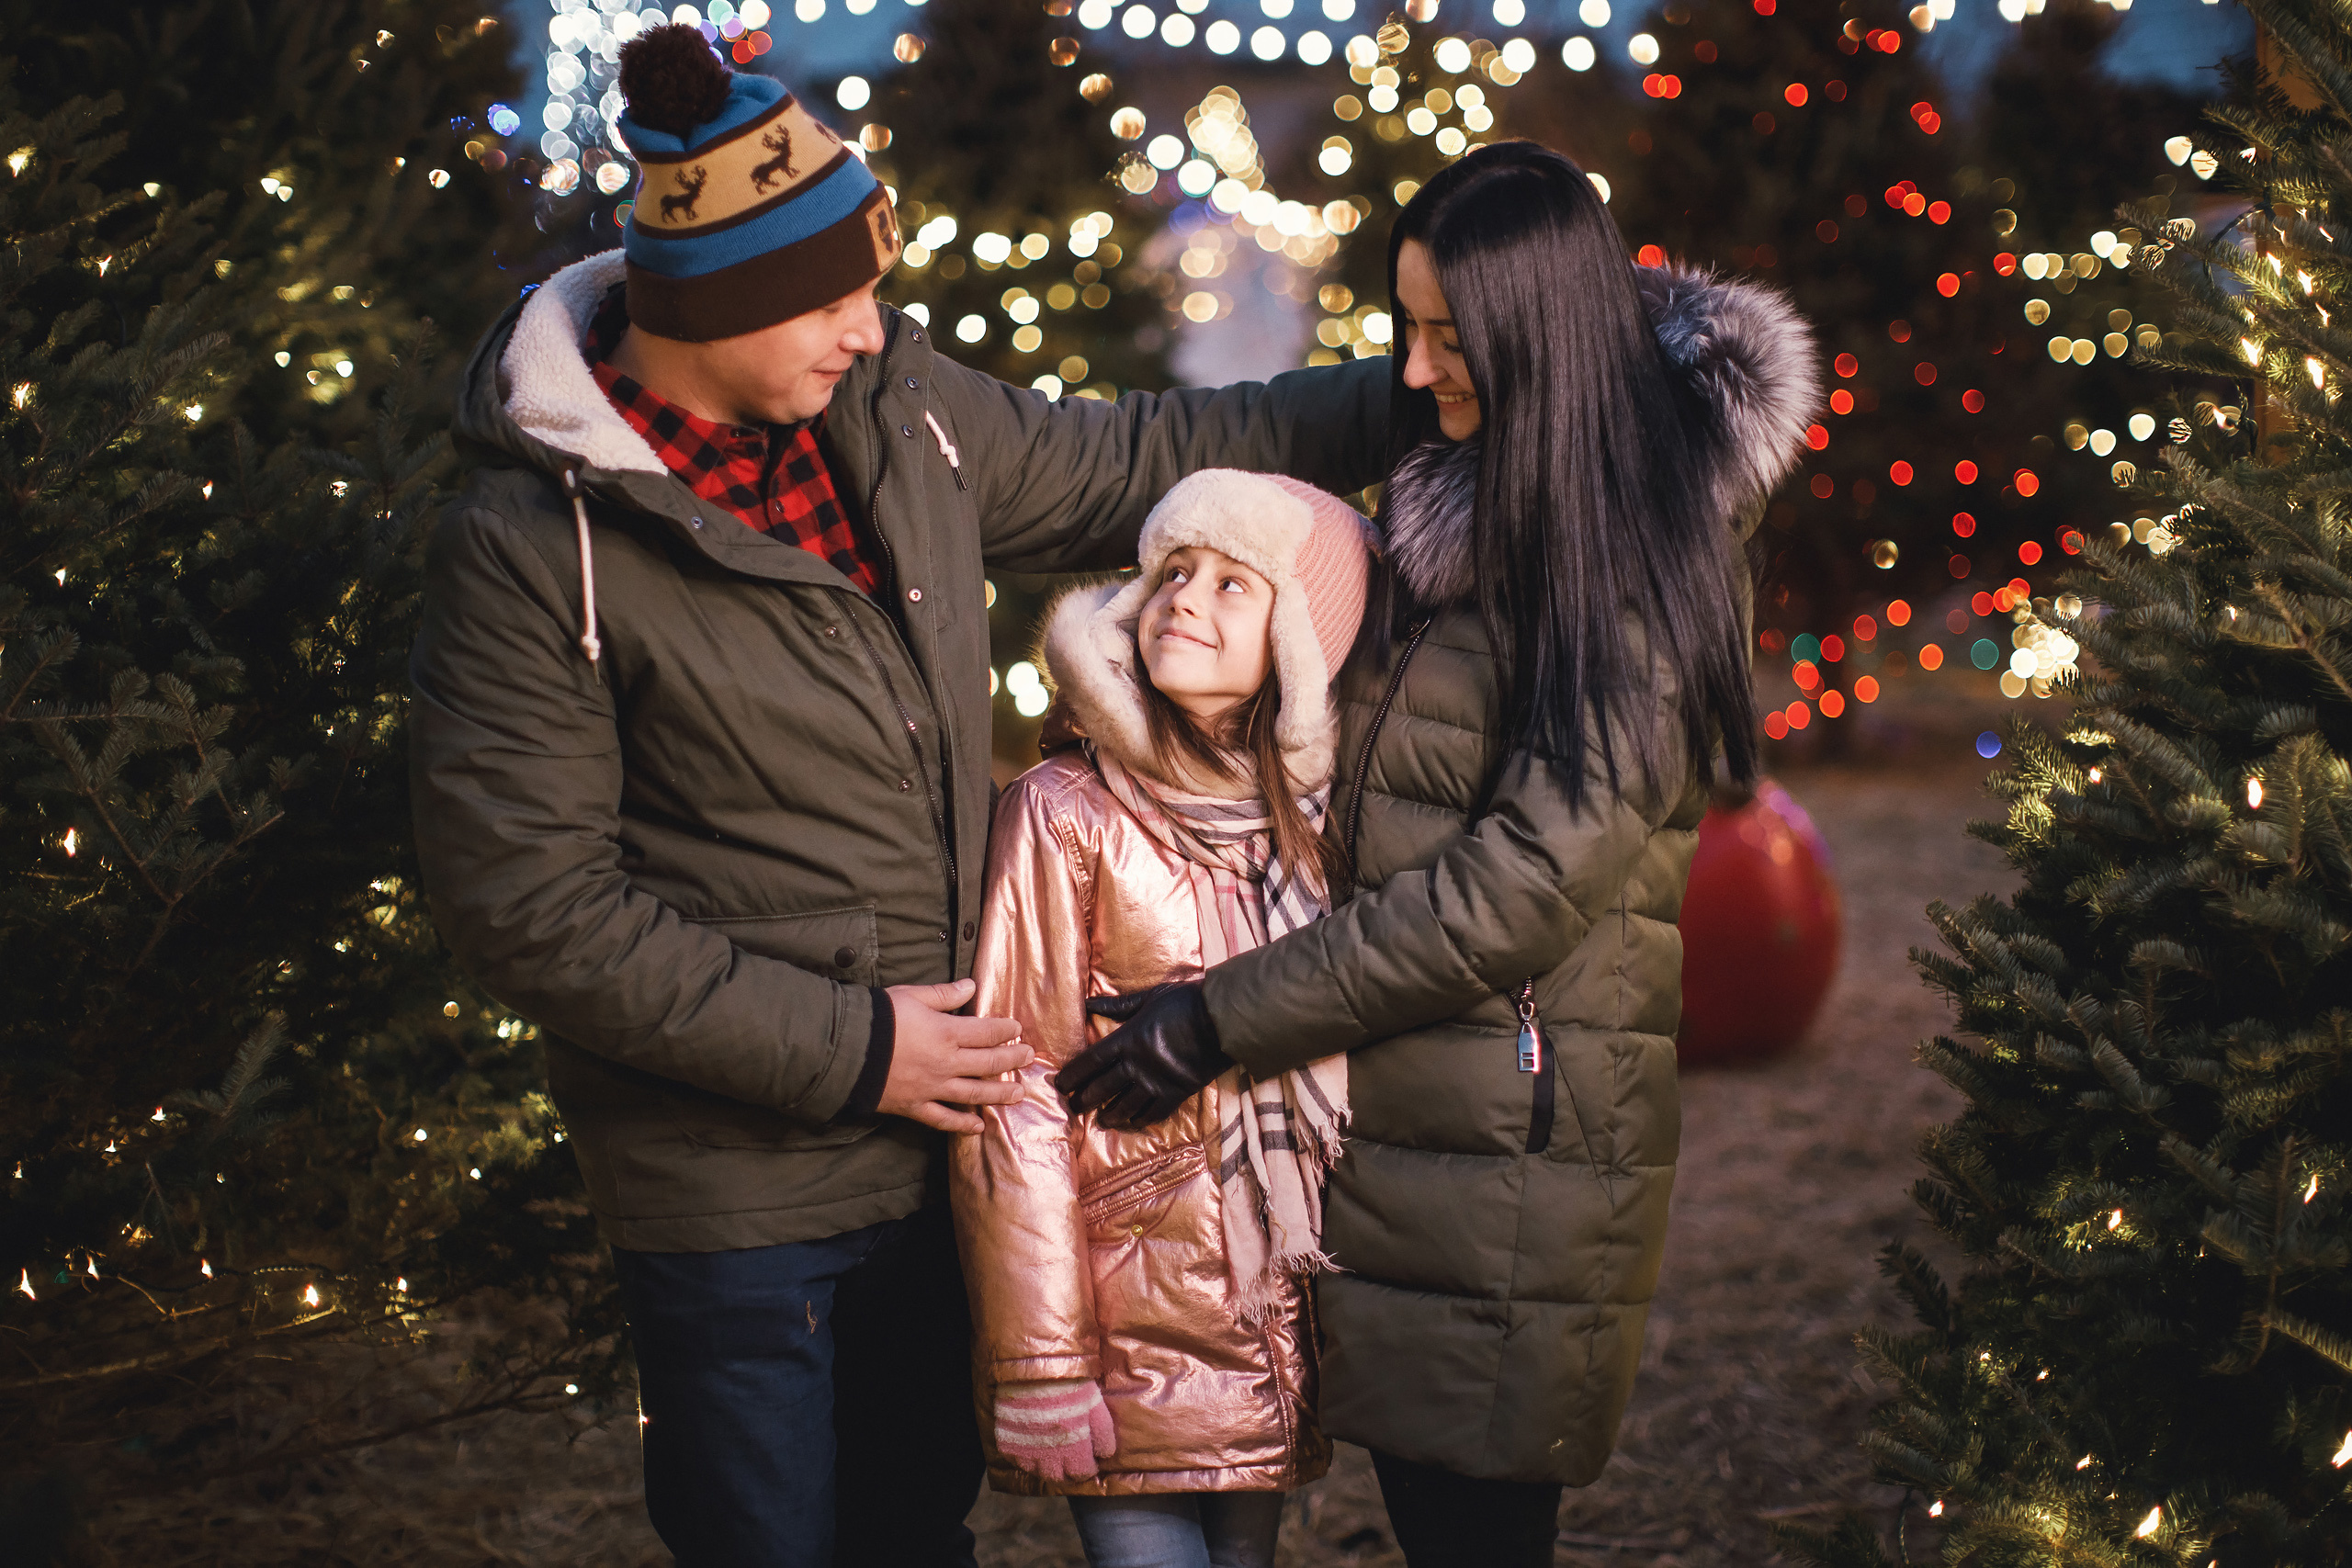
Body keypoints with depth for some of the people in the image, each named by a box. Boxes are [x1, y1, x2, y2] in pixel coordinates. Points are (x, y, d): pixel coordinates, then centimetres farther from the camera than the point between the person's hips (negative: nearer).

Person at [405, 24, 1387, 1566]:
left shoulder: (897, 406, -1)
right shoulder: (536, 546, -19)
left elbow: (1131, 462, 16)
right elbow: (533, 906, -19)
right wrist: (846, 1047, -18)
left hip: (937, 1136, 7)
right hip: (737, 1194, -6)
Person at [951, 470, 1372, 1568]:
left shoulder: (1313, 822, 7)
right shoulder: (1065, 815, -8)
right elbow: (1016, 1105, -10)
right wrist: (1041, 1368, -14)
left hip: (1280, 1338, 5)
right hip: (1136, 1338, -5)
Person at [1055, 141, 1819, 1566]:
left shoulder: (1637, 555, -14)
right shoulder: (1457, 501, 10)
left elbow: (1521, 885, -19)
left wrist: (1222, 1024, -18)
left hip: (1514, 1147, -7)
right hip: (1398, 1113, 7)